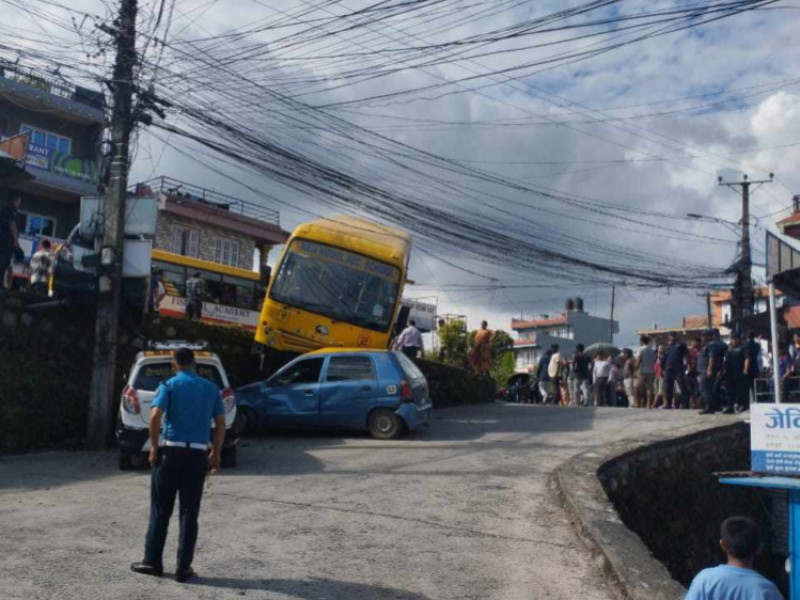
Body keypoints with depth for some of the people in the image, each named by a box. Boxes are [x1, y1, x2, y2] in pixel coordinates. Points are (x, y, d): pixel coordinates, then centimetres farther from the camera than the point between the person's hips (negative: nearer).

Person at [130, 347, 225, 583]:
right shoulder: (211, 388, 9)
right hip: (198, 454, 2)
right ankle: (183, 567, 8)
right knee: (189, 512, 6)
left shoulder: (169, 385, -1)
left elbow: (155, 416, -14)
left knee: (161, 510, 9)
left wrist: (154, 446, -4)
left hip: (171, 450, -2)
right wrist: (215, 454, 14)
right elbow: (221, 424, 7)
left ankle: (152, 562, 17)